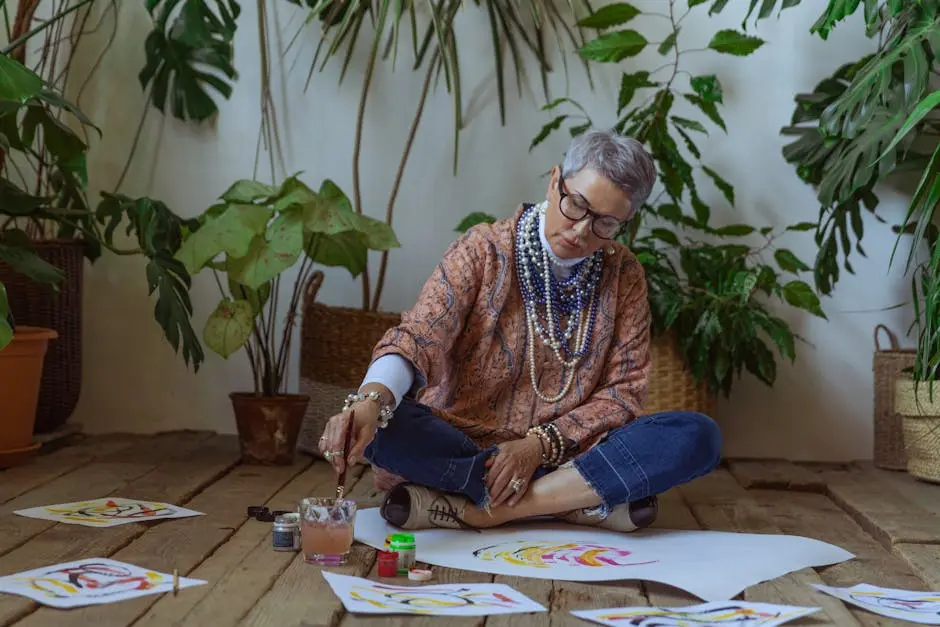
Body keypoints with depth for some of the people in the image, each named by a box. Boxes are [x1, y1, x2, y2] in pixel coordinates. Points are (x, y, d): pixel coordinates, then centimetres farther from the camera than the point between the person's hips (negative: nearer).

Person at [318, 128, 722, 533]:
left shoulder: (624, 276, 2)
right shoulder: (484, 250, -5)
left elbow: (624, 391, 0)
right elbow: (419, 336, -19)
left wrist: (540, 444, -16)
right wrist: (370, 399, -40)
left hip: (568, 454, 2)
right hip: (458, 445, -1)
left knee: (699, 436, -22)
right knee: (386, 424, -32)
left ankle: (479, 510, -26)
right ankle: (582, 502, -24)